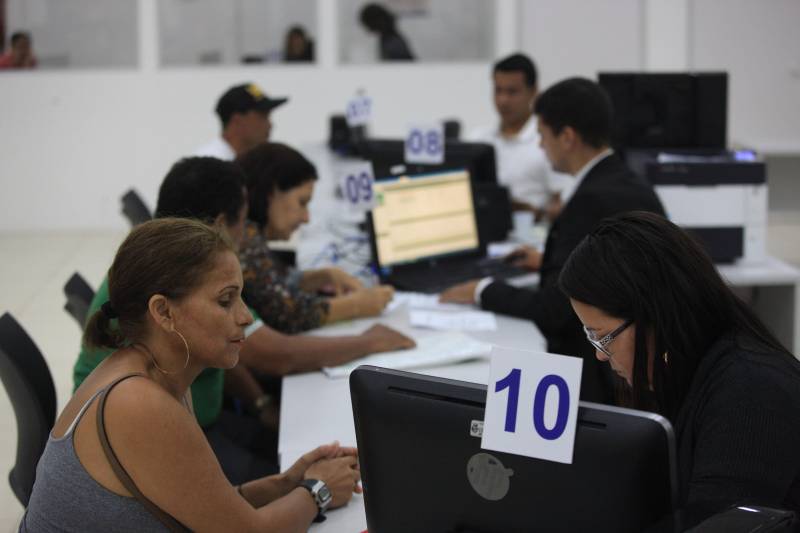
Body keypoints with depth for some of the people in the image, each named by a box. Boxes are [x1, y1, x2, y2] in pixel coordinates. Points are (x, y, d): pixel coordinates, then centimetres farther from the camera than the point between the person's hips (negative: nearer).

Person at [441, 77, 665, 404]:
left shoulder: (592, 200, -20)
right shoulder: (638, 190, 8)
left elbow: (554, 310, -20)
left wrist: (483, 291, -6)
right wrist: (549, 262, 32)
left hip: (599, 375, -9)